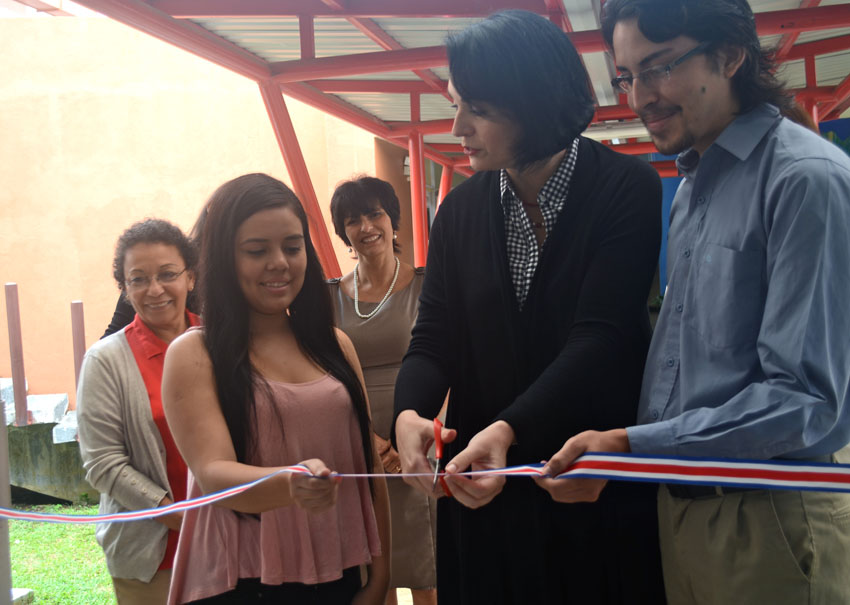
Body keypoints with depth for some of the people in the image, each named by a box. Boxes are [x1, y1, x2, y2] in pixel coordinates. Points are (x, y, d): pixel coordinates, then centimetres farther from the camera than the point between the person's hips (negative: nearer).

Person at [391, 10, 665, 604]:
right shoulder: (460, 210, 5)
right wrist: (410, 414, -20)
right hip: (485, 489, 4)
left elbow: (601, 335, -19)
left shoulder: (626, 189, -10)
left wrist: (507, 430, -32)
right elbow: (434, 338, 2)